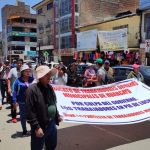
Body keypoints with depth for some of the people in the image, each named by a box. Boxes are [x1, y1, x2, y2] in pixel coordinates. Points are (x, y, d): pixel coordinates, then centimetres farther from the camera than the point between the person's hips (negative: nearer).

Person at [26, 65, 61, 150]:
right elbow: (30, 111, -21)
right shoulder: (33, 89, -19)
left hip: (52, 124, 7)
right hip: (40, 126, -7)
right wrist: (36, 127, -21)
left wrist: (57, 116, 15)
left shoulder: (50, 88, 6)